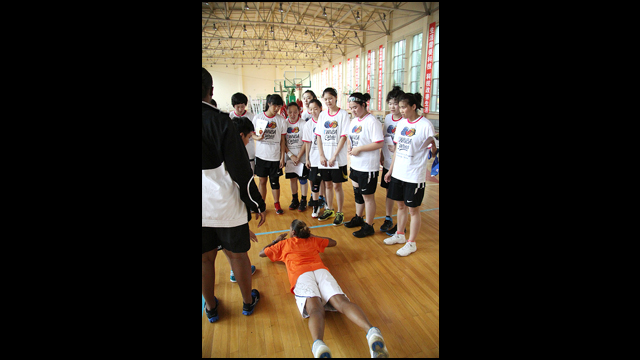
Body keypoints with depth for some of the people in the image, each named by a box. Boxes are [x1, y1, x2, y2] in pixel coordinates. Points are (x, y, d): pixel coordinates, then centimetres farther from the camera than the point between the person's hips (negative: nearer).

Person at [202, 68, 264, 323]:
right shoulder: (220, 121, -14)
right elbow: (240, 170, -15)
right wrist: (257, 204, -5)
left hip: (204, 205, 3)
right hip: (226, 205, -3)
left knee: (205, 257, 17)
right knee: (237, 254, 14)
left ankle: (210, 307, 35)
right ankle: (248, 302, 34)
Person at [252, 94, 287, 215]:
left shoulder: (281, 119, 0)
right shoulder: (257, 117, -1)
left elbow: (282, 140, 2)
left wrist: (282, 157, -1)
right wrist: (257, 137, -16)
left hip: (275, 156, 0)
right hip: (261, 155, 0)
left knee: (275, 181, 6)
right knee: (262, 180, 9)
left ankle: (276, 203, 25)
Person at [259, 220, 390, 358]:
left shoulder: (284, 244, 31)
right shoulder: (312, 241, 35)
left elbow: (262, 253, 46)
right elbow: (333, 242, 53)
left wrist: (276, 240, 61)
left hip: (300, 274, -2)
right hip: (320, 270, 2)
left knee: (315, 309, -31)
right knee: (342, 302, -23)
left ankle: (318, 344, -65)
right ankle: (371, 331, -53)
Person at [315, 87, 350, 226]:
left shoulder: (343, 114, -6)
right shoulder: (322, 115, 8)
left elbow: (343, 137, -10)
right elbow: (319, 136, 7)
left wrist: (334, 156, -14)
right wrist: (321, 156, -3)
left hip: (338, 159, -4)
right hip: (324, 158, 4)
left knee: (337, 185, 1)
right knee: (328, 184, 15)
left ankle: (339, 213, 16)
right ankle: (329, 209, 30)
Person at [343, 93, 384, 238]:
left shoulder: (372, 122, -17)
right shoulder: (354, 121, 10)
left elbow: (379, 144, -22)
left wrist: (359, 149, -21)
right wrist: (349, 146, 0)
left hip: (368, 167, -9)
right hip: (355, 164, 9)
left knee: (368, 196, 2)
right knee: (357, 192, 21)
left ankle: (368, 226, 15)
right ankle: (358, 218, 40)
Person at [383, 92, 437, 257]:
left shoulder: (425, 125, -13)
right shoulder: (401, 123, 6)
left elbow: (433, 149, -6)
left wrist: (432, 145, -25)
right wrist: (391, 169, 15)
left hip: (414, 175, -6)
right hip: (398, 173, 6)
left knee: (414, 209, 7)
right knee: (400, 205, 19)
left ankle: (411, 243, 22)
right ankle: (400, 235, 38)